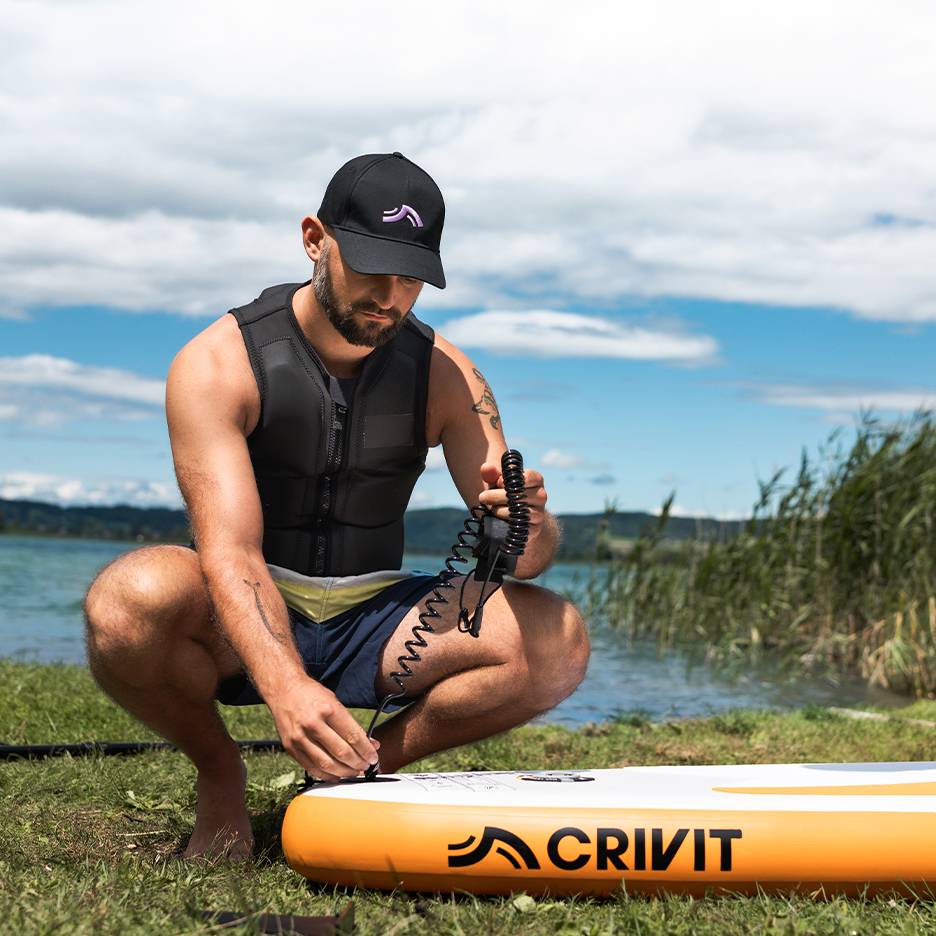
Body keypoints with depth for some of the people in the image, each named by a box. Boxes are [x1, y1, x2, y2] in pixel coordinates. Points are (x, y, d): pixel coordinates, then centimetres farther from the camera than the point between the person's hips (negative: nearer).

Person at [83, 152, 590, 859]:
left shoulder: (445, 375, -3)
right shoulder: (218, 364, -14)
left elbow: (527, 557, -7)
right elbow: (228, 550, -26)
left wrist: (526, 525, -34)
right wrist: (286, 686, -45)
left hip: (374, 623, 3)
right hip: (242, 629, -3)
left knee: (558, 641, -23)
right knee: (129, 598, -37)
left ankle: (365, 768, 0)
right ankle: (221, 776, -5)